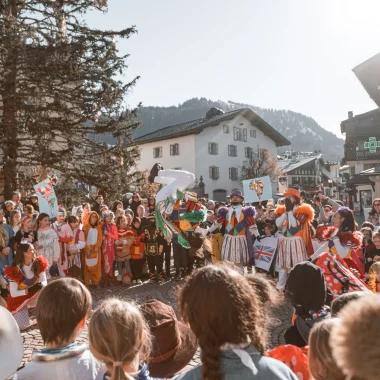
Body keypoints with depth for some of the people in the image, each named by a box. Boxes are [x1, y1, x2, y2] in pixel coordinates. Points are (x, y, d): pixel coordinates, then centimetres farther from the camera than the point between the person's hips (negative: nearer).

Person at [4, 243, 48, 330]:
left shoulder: (39, 264, -14)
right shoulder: (14, 270, -23)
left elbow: (44, 282, -12)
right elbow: (13, 293, -20)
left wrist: (41, 285, -36)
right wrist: (28, 290, -34)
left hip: (34, 295, 3)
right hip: (19, 298, -3)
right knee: (22, 326, -15)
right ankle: (15, 316, 20)